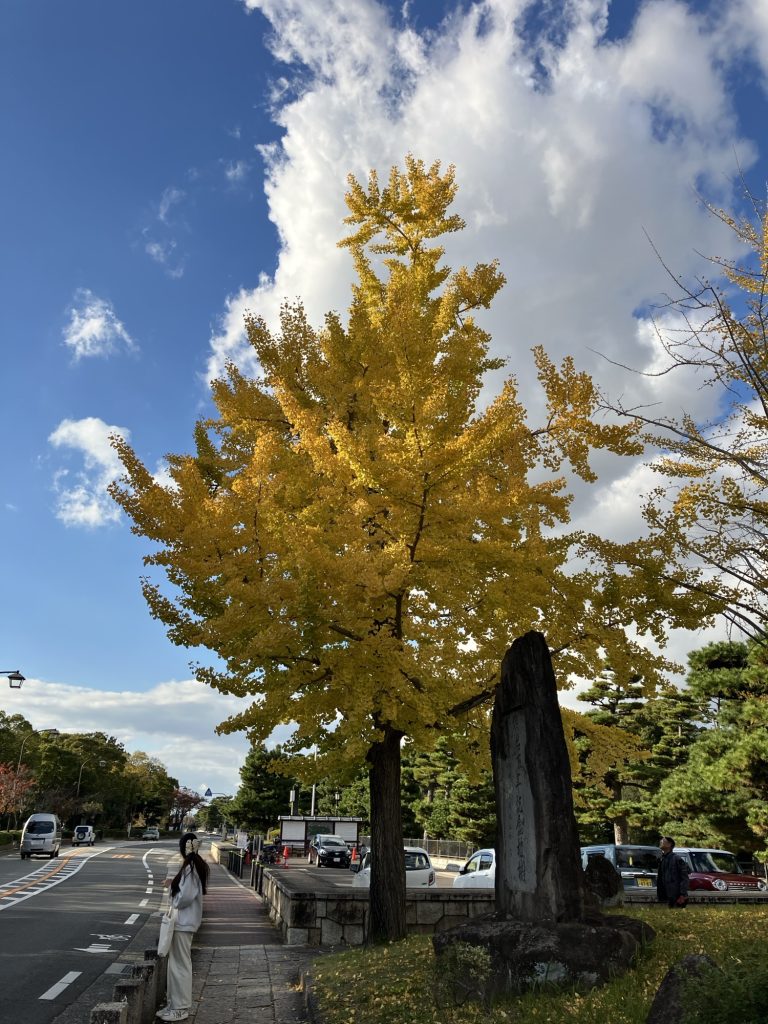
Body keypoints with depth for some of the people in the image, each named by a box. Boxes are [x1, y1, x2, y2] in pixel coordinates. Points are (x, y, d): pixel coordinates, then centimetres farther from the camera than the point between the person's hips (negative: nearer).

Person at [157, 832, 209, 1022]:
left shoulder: (190, 867, -21)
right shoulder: (196, 865, 8)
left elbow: (186, 897, -24)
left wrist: (172, 890, -8)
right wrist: (174, 884, 8)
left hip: (183, 922, -10)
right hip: (183, 920, 10)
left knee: (180, 964, 1)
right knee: (177, 963, 17)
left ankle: (181, 1008, 12)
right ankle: (175, 1003, 27)